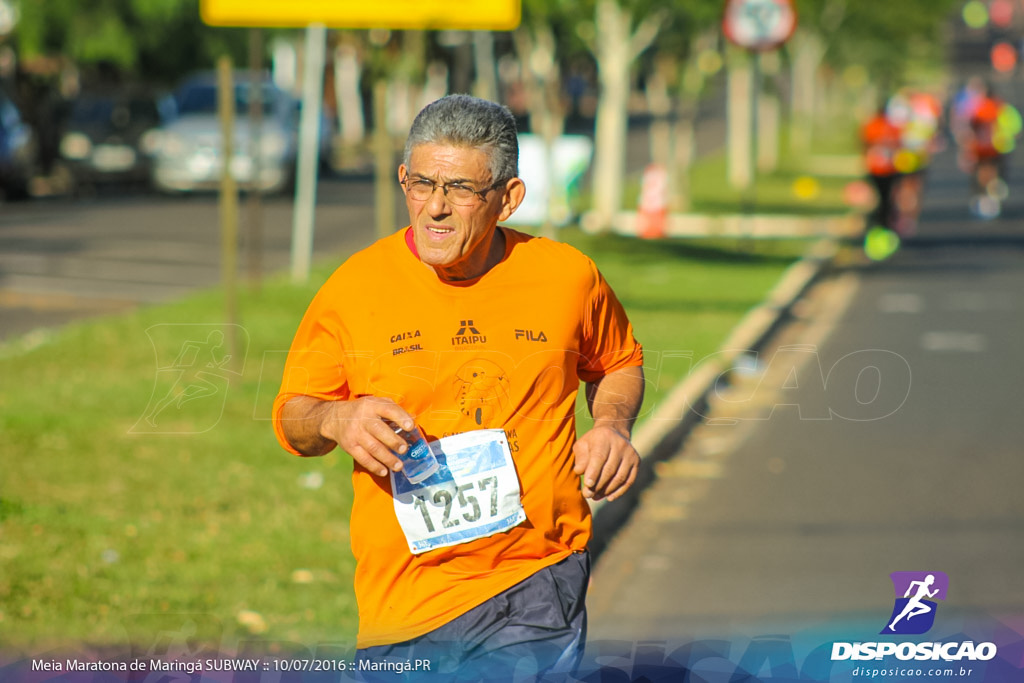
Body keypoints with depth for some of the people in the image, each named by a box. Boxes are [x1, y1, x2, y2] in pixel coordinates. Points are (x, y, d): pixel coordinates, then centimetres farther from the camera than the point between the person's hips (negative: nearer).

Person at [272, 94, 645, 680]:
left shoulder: (566, 275, 2)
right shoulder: (356, 286, -2)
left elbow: (619, 363, 22)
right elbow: (291, 417, 9)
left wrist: (612, 425, 2)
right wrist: (337, 421, -13)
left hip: (539, 588, 0)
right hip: (404, 596, 0)